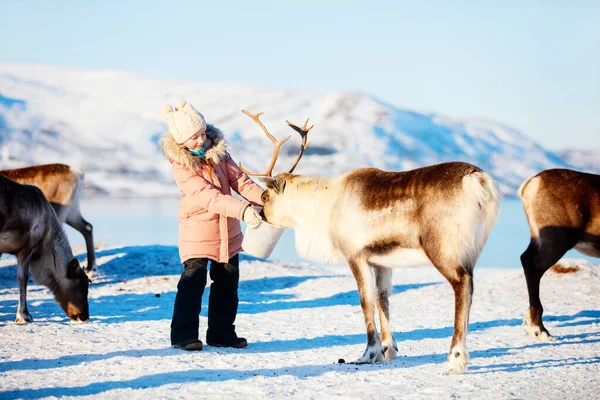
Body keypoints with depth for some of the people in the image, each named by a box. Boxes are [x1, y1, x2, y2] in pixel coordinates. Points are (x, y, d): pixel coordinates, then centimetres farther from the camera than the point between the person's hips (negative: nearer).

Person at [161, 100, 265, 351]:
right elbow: (207, 196, -29)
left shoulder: (218, 152, 1)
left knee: (228, 282, 11)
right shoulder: (181, 166, -18)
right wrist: (243, 209, -39)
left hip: (228, 231, 6)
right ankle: (183, 334, -4)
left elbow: (240, 180, -2)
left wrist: (265, 199, -19)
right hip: (197, 231, -6)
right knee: (193, 281, -14)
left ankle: (221, 332, 23)